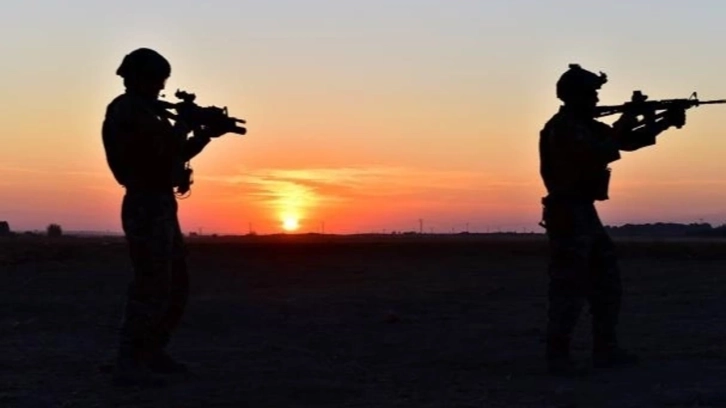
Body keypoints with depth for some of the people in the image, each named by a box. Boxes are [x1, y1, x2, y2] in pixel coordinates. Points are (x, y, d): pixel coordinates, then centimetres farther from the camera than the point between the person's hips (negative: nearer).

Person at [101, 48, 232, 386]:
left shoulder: (144, 110, 20)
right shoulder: (129, 110, -11)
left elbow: (176, 154, 26)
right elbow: (163, 149, -20)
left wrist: (207, 134, 16)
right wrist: (181, 127, -3)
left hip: (160, 207, 11)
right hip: (147, 208, -11)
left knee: (176, 286, 15)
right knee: (152, 287, -12)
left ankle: (152, 353, 21)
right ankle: (128, 364, -10)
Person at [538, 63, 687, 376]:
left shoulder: (586, 126, 16)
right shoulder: (563, 128, -14)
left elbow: (627, 142, 19)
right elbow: (599, 155, -24)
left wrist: (665, 122, 9)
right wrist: (621, 128, -8)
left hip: (585, 214, 10)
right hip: (567, 215, -10)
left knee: (607, 283, 13)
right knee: (569, 288, -8)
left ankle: (605, 350, 19)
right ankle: (557, 356, -2)